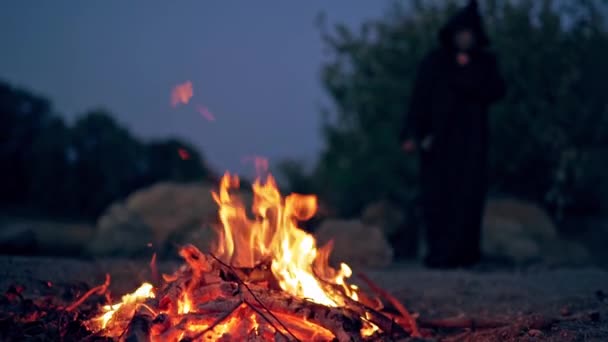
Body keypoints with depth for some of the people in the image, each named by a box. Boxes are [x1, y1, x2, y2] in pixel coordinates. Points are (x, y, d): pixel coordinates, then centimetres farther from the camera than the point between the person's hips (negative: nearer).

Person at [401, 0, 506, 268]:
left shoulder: (485, 62, 13)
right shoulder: (434, 62, 9)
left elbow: (496, 92, -2)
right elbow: (419, 99, 1)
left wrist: (467, 72, -9)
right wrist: (412, 134, -10)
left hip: (471, 143, 1)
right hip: (438, 140, 0)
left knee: (468, 197, -8)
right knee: (437, 198, -6)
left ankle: (463, 253, -4)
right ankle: (438, 253, -3)